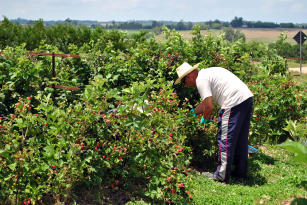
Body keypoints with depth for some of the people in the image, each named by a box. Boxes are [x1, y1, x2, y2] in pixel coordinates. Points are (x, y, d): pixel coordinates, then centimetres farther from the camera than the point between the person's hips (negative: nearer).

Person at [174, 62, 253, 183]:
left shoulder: (201, 79, -7)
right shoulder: (207, 73, 24)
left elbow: (209, 106, -12)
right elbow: (205, 103, 32)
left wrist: (205, 119, 6)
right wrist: (192, 112, 35)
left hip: (234, 102, -10)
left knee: (225, 139, -2)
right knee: (241, 140, 16)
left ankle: (221, 176, 4)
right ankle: (240, 174, 26)